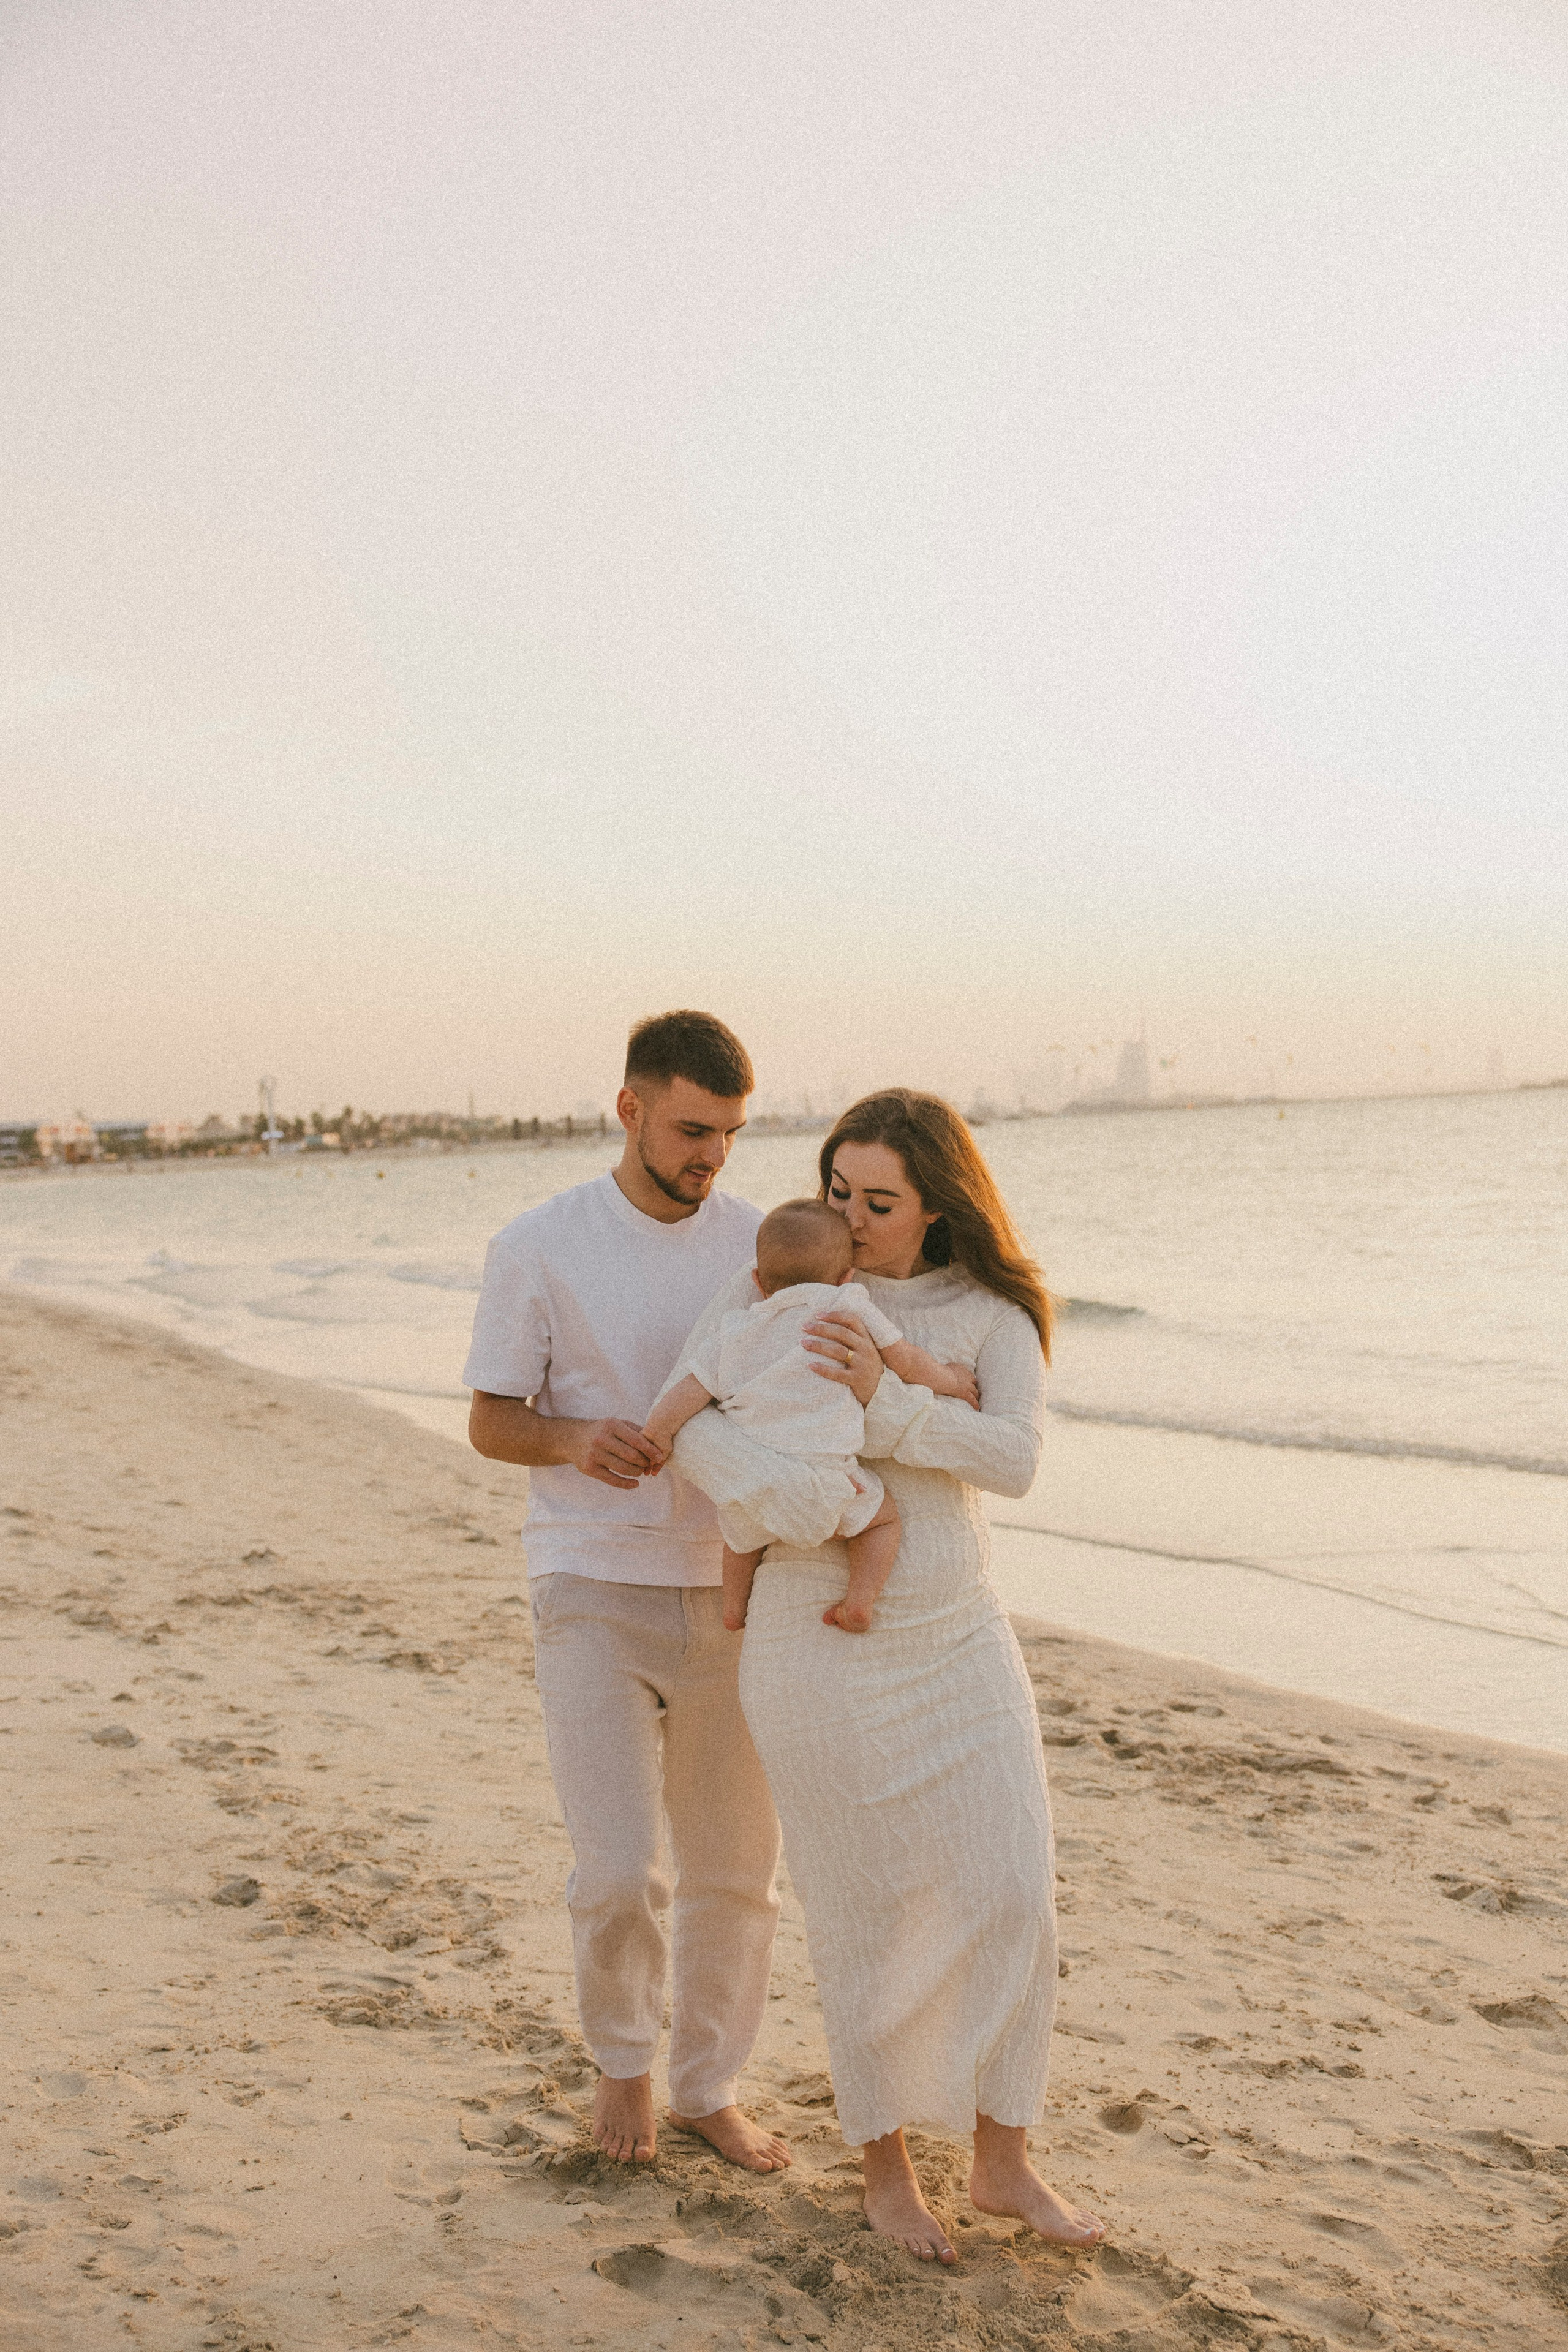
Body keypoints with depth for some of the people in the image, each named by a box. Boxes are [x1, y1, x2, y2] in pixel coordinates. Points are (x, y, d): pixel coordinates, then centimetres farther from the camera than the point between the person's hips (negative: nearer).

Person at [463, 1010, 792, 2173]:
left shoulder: (761, 1242, 0)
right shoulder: (539, 1248, -8)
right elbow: (491, 1422, -2)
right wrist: (578, 1442, -24)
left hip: (728, 1594, 3)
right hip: (594, 1593, -3)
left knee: (738, 1870, 10)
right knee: (620, 1869, -8)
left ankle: (709, 2088, 32)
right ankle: (622, 2055, 23)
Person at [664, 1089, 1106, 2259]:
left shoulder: (996, 1319, -1)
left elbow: (1014, 1461, -18)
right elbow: (689, 1416, -14)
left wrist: (887, 1400, -30)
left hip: (958, 1638, 3)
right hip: (820, 1647, -2)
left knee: (1012, 1893, 0)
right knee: (869, 1911, 5)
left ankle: (1003, 2163, 19)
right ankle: (887, 2170, 24)